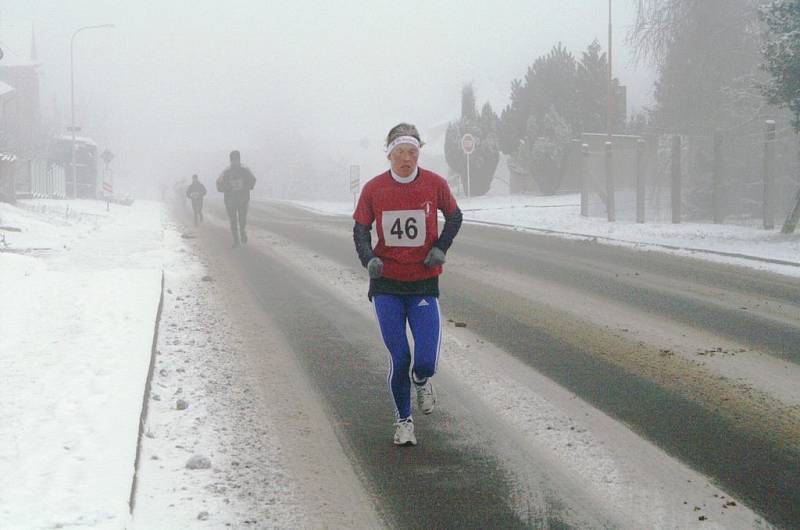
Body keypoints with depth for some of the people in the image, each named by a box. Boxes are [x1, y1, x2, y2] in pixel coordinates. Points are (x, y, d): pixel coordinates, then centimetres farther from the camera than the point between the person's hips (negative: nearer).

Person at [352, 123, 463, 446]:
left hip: (424, 283, 0)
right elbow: (360, 230, 5)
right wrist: (368, 258, -14)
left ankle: (421, 381, 30)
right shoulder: (374, 189, -4)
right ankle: (403, 420, 21)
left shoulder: (434, 184, -4)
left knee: (425, 363, -8)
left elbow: (454, 217, 13)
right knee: (399, 359, -2)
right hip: (386, 285, 0)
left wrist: (441, 248, -2)